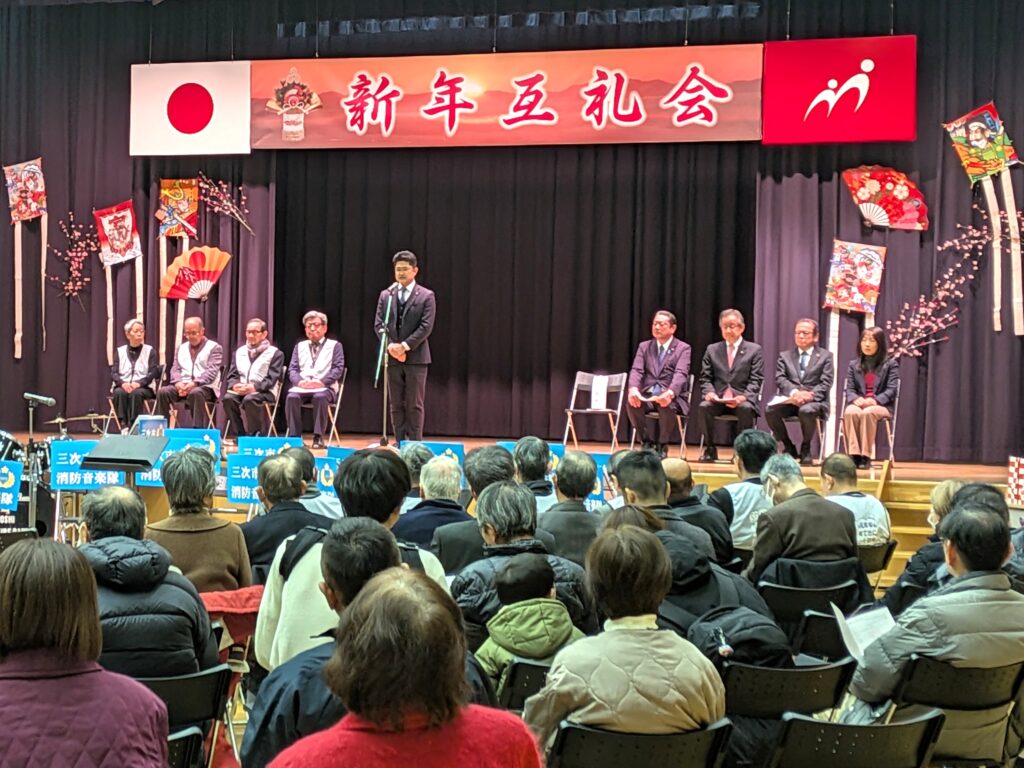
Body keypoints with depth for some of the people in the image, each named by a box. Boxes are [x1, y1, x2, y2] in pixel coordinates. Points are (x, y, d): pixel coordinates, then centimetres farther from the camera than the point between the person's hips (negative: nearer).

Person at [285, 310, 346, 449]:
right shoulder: (299, 346, 24)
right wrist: (299, 381, -11)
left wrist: (321, 381, -17)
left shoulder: (334, 345, 14)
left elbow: (338, 369, 0)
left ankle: (318, 437, -31)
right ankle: (294, 436, -26)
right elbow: (292, 369, 13)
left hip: (325, 387, -3)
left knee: (320, 397, -38)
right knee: (291, 397, -32)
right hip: (302, 386, 3)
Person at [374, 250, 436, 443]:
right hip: (392, 357, 4)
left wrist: (405, 346, -16)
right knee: (396, 405, 6)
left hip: (416, 357, -4)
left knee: (414, 405, -3)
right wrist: (390, 345, -11)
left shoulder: (426, 296, 0)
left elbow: (426, 327, -8)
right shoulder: (385, 295, 10)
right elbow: (379, 324, 5)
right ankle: (400, 443, 11)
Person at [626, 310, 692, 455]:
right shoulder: (644, 346, 14)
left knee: (666, 404, -37)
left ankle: (662, 445, -13)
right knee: (631, 402, -29)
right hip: (647, 395, 3)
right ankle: (647, 442, -8)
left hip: (673, 397, -3)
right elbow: (636, 371, 0)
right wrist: (633, 388, -24)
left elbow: (680, 374, -14)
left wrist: (670, 393, -35)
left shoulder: (683, 348, 2)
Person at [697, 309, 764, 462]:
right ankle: (710, 449, -14)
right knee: (703, 407, -30)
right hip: (717, 398, 2)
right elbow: (705, 378, 12)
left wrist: (743, 397, -19)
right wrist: (709, 392, -12)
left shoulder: (754, 350, 8)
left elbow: (756, 380, 0)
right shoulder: (712, 350, 16)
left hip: (742, 398, -2)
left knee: (746, 409, -36)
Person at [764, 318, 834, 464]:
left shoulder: (825, 356, 12)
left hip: (813, 400, -2)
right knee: (770, 410, -29)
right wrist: (794, 392, -19)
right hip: (789, 400, 2)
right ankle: (789, 447, -5)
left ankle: (805, 448, -9)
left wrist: (808, 395, -19)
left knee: (807, 411, -38)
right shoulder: (784, 355, 18)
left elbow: (825, 383, 0)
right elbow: (780, 379, 2)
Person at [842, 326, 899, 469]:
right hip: (858, 404, 2)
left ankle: (866, 456, -35)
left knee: (867, 413, -39)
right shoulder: (854, 365, 20)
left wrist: (875, 400, -21)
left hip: (881, 405, -2)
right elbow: (849, 389, 10)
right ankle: (854, 455, -38)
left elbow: (891, 390, -3)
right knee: (850, 412, -36)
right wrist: (856, 399, -15)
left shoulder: (890, 364, 9)